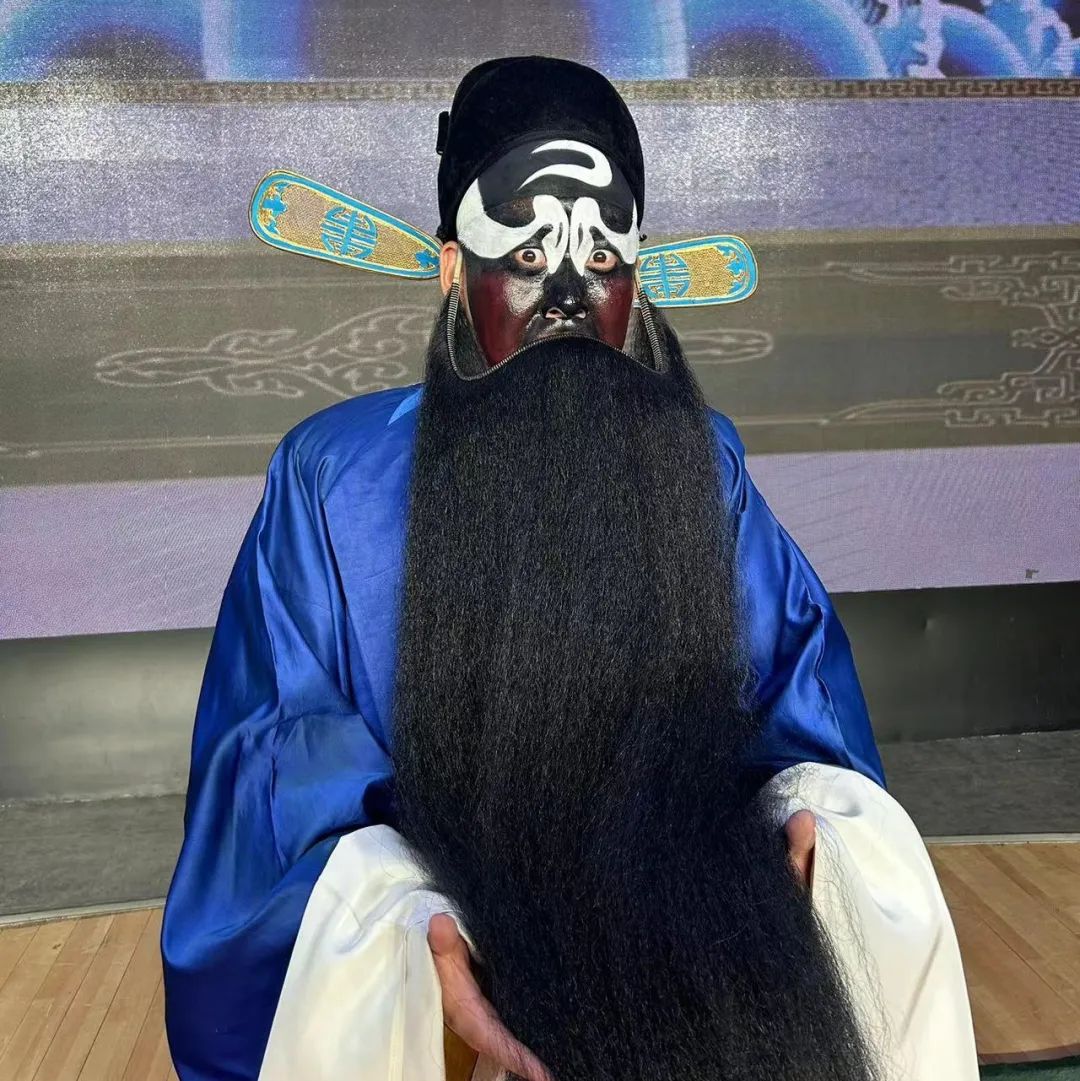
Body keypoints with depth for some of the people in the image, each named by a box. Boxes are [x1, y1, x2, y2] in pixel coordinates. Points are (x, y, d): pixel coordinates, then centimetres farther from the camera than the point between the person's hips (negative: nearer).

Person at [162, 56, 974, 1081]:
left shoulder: (697, 454, 4)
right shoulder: (339, 468, -6)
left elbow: (791, 648, 7)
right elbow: (283, 734, -11)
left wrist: (803, 793, -16)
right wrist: (410, 912, -29)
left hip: (676, 849, 3)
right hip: (438, 865, -2)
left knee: (871, 837, -23)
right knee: (361, 903, -37)